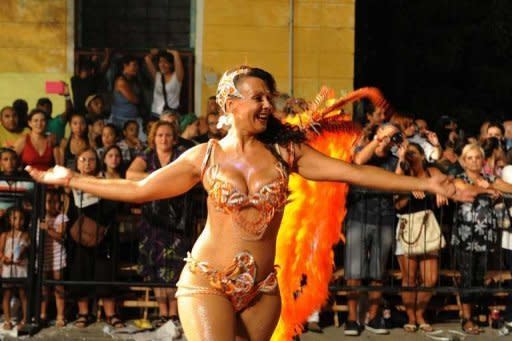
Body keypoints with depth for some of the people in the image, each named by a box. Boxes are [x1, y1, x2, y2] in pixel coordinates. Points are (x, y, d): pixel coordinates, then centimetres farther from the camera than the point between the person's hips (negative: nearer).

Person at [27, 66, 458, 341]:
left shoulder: (285, 151, 3)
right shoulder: (204, 157, 0)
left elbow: (354, 172, 0)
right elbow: (139, 189, 4)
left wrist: (423, 184, -5)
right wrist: (70, 179, 3)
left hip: (261, 289, 3)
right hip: (207, 282, -2)